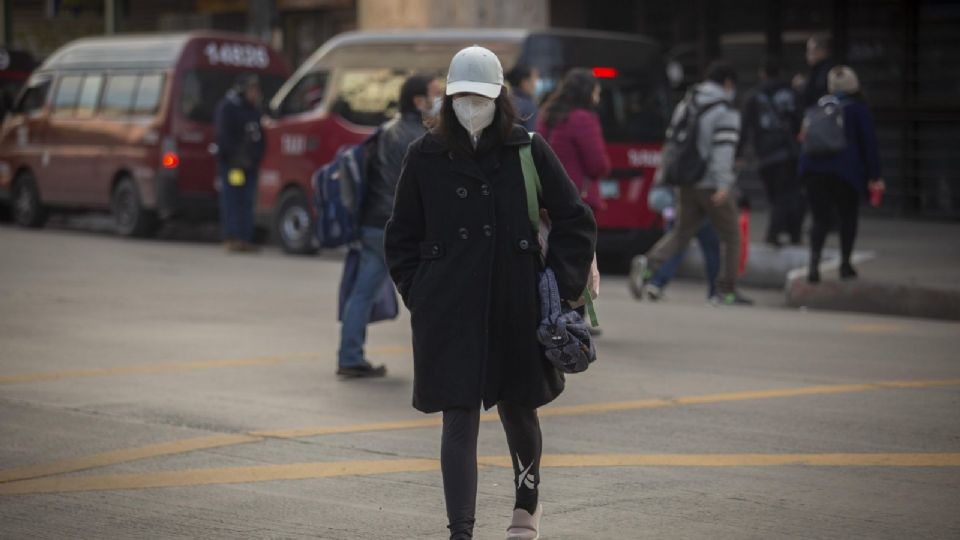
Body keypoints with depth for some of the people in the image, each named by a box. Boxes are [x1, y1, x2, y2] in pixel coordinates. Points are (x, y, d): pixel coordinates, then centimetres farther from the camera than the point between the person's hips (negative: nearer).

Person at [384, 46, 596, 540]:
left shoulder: (528, 150, -2)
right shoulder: (425, 155, 0)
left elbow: (576, 222, 4)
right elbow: (402, 235, 11)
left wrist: (560, 290, -2)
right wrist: (416, 294, 3)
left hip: (516, 307, 1)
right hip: (449, 313, -1)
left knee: (517, 407, 17)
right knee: (459, 420, -6)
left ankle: (527, 500, 44)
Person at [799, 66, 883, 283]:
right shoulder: (858, 108, 2)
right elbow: (869, 142, -1)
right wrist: (874, 176, 1)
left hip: (813, 167, 3)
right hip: (846, 170, -3)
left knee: (820, 218, 5)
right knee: (848, 216, 13)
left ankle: (814, 262, -16)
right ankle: (845, 263, 12)